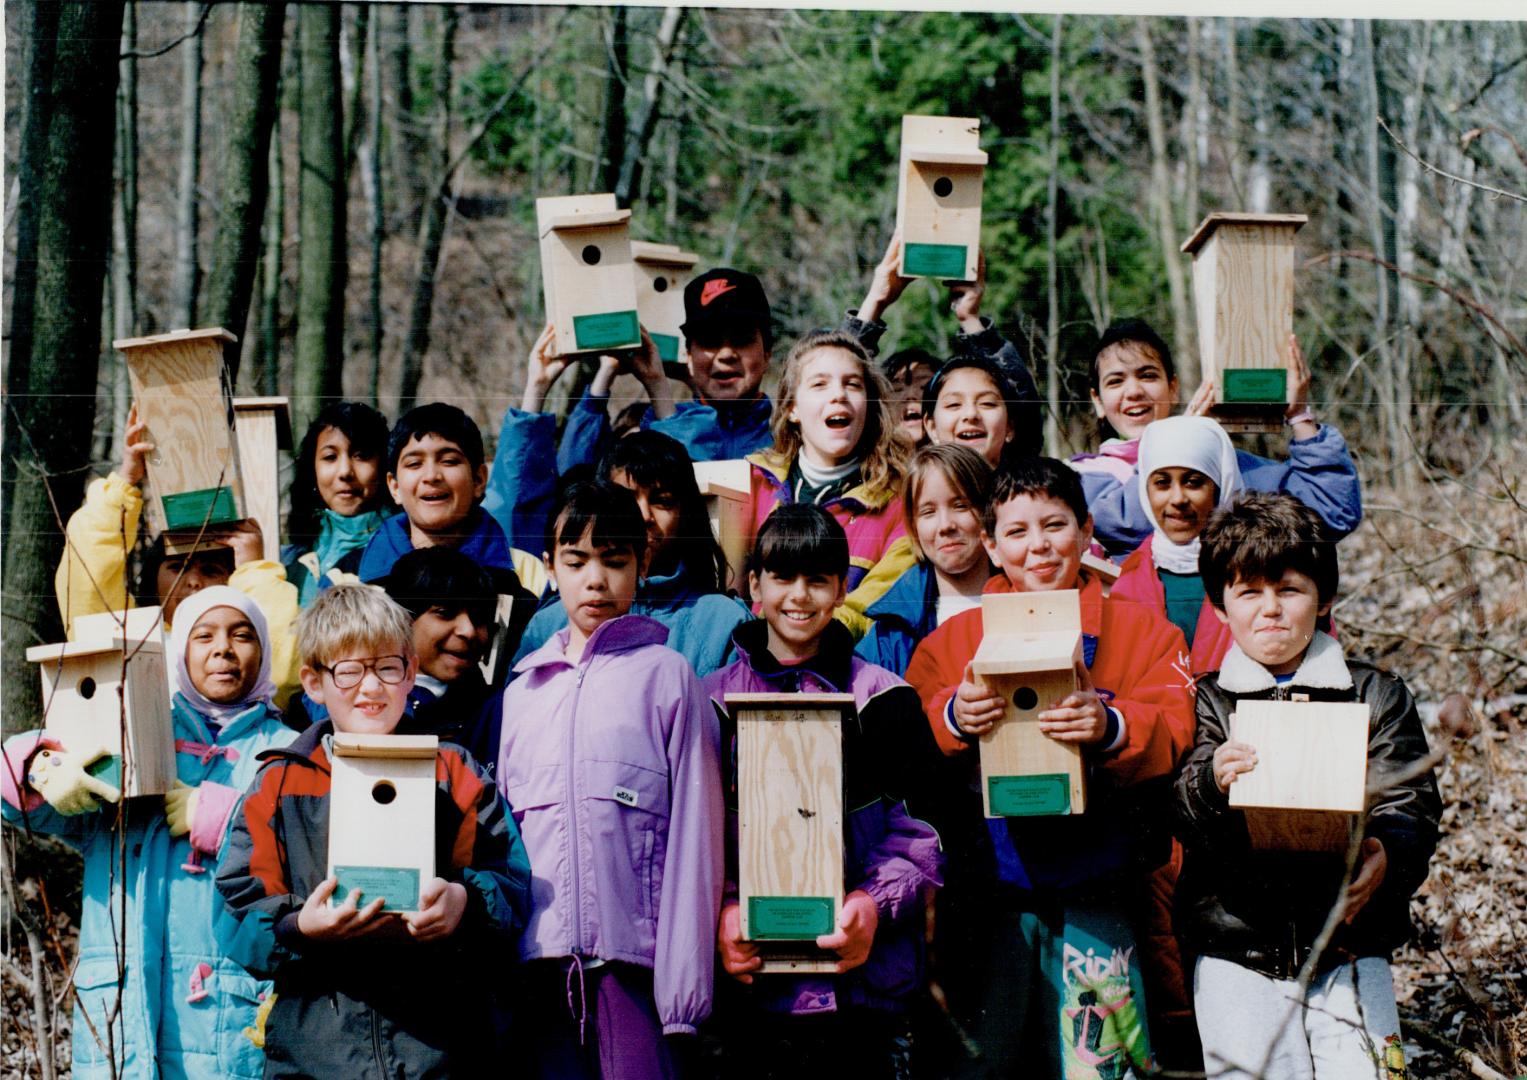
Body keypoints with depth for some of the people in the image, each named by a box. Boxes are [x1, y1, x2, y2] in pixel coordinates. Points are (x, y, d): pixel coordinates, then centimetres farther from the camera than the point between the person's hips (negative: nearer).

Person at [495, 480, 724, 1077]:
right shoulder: (523, 689, 17)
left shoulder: (666, 675, 4)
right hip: (540, 954, 4)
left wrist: (684, 978, -8)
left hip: (634, 952, -4)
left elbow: (695, 829, 0)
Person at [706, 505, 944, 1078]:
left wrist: (875, 901, -14)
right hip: (754, 975, 1)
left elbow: (921, 825, 3)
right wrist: (720, 910, -11)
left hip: (866, 972, -1)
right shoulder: (715, 700, 9)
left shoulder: (882, 697, 6)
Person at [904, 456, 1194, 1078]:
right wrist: (953, 718, -21)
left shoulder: (1142, 630, 6)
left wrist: (1110, 727, -27)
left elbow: (1172, 731, -7)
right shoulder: (955, 637, 10)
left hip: (1094, 886, -2)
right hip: (988, 886, 2)